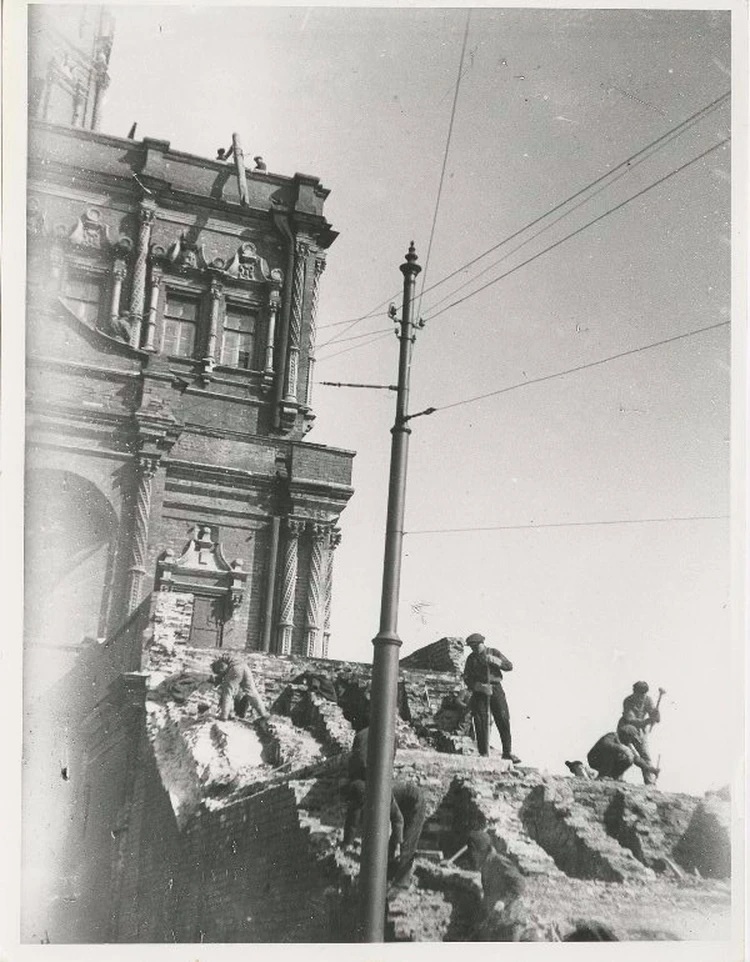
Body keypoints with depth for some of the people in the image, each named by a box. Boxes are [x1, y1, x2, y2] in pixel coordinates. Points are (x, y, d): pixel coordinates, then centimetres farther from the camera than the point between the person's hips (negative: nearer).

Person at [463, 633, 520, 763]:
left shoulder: (494, 653, 9)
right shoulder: (471, 659, 10)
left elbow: (509, 666, 0)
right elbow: (467, 679, 2)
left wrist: (495, 661, -15)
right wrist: (479, 686, -15)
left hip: (496, 689, 0)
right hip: (479, 692, 0)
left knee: (503, 721, -5)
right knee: (481, 723, -6)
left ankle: (507, 752, 3)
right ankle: (483, 753, -1)